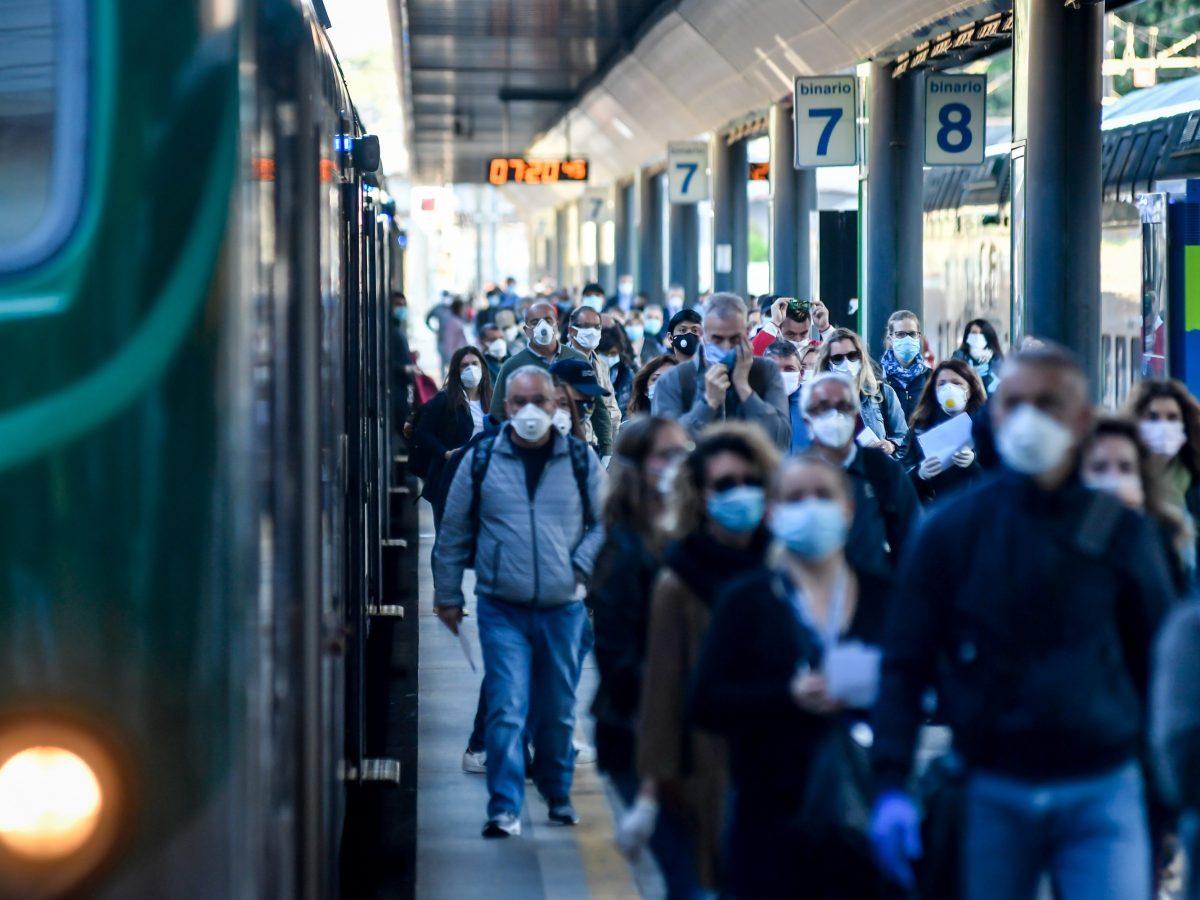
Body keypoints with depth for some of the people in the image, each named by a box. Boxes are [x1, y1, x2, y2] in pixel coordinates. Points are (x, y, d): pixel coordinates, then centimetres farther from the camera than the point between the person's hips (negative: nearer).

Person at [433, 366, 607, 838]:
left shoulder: (581, 460, 2)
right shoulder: (481, 461, 0)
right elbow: (454, 534, 7)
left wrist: (580, 567, -5)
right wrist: (447, 595, 8)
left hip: (563, 608, 1)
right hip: (502, 609, -1)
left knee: (558, 711, 12)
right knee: (506, 709, -11)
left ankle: (558, 794, 30)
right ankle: (504, 808, -8)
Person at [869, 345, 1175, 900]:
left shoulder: (1120, 533, 3)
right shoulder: (951, 530, 3)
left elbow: (1159, 665, 8)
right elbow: (905, 664, 3)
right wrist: (891, 786, -8)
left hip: (1102, 791, -1)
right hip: (992, 794, 1)